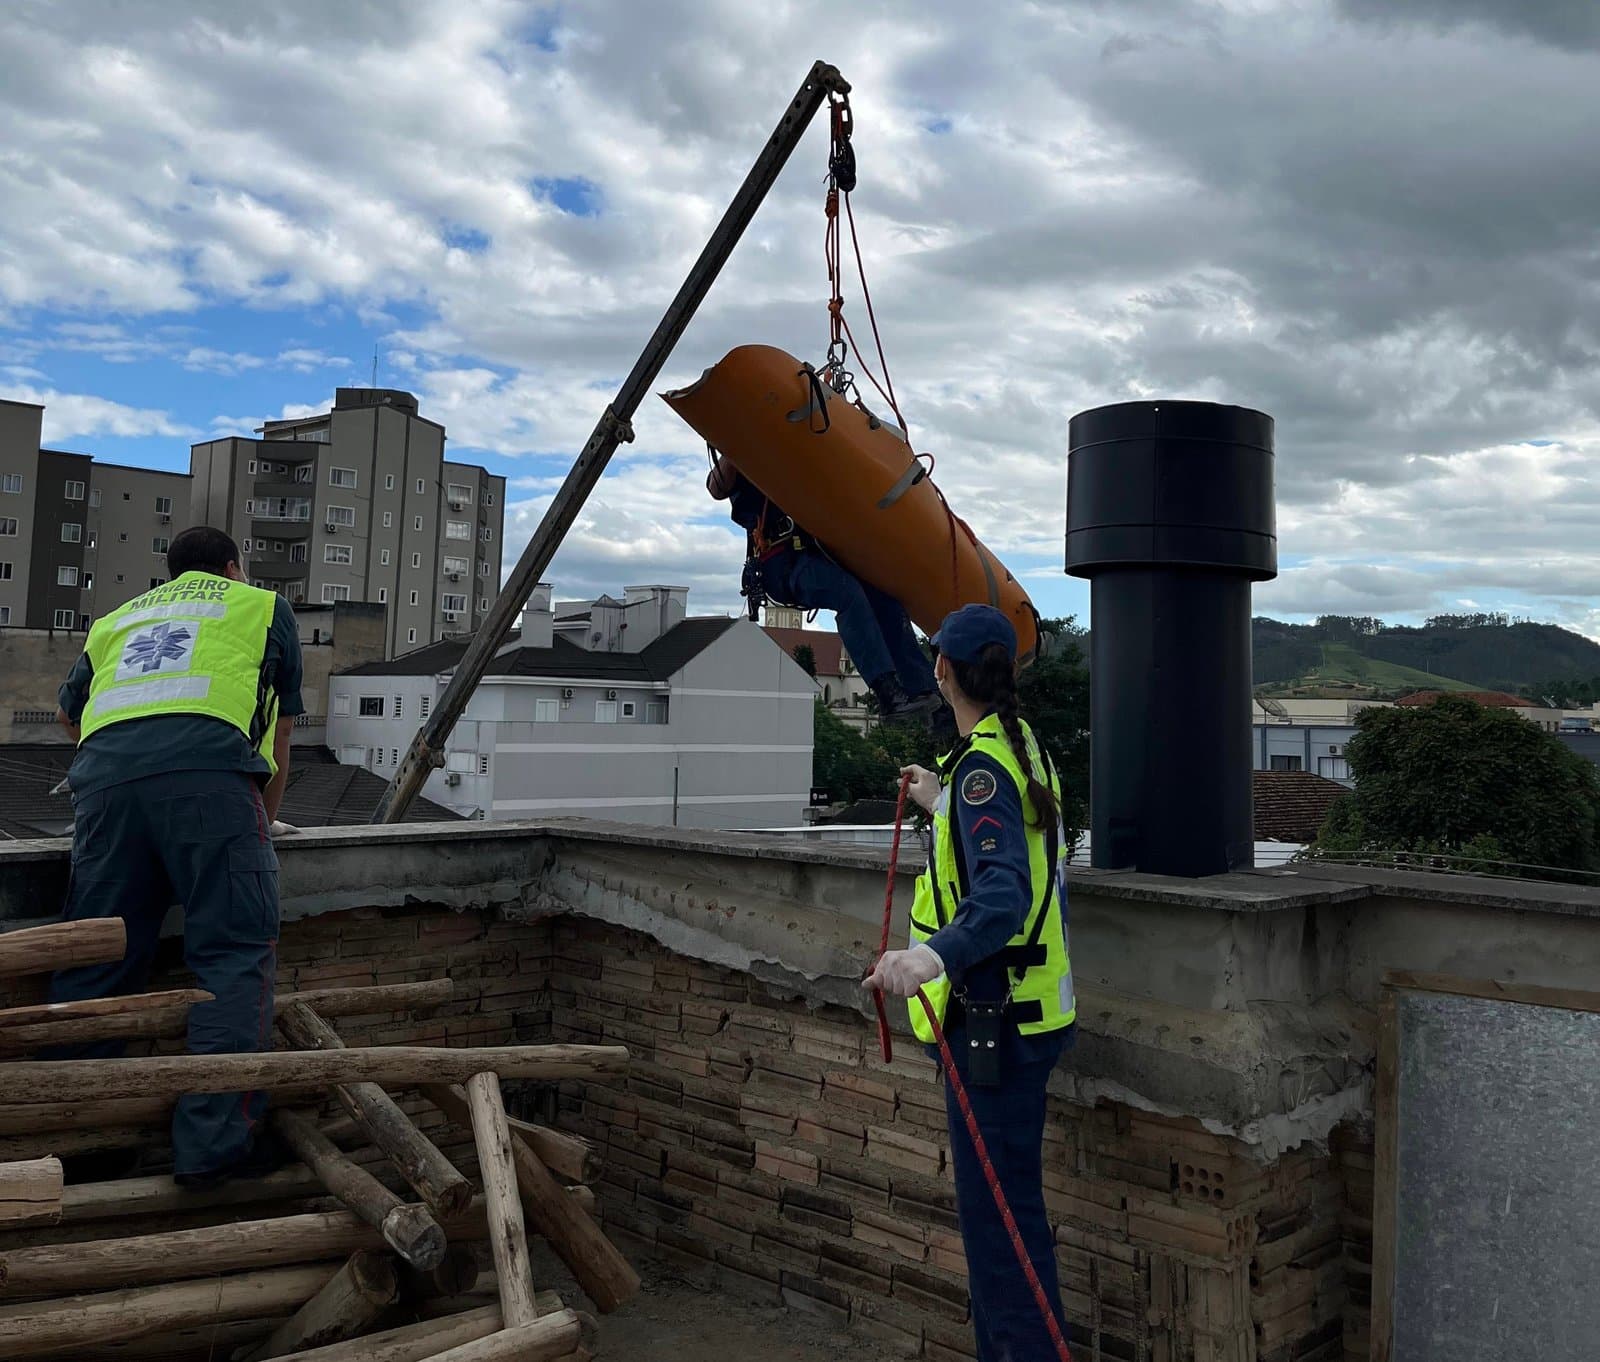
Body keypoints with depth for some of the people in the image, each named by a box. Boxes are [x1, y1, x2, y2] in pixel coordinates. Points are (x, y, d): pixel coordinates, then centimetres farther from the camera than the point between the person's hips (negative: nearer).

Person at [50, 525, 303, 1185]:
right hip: (208, 767, -4)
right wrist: (264, 821, 40)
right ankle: (211, 1142, -10)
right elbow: (278, 736, 27)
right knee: (236, 956, -3)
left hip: (103, 769, 5)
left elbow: (68, 712, 48)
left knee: (93, 960, 10)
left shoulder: (117, 618, 36)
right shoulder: (263, 606, 26)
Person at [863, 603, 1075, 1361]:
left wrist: (937, 954, -52)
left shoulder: (982, 767, -20)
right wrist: (943, 806, 39)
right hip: (1021, 1008, 10)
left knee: (999, 1214, -3)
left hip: (994, 1021, -10)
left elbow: (1003, 896, -34)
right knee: (992, 1203, 20)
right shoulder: (1022, 747, 10)